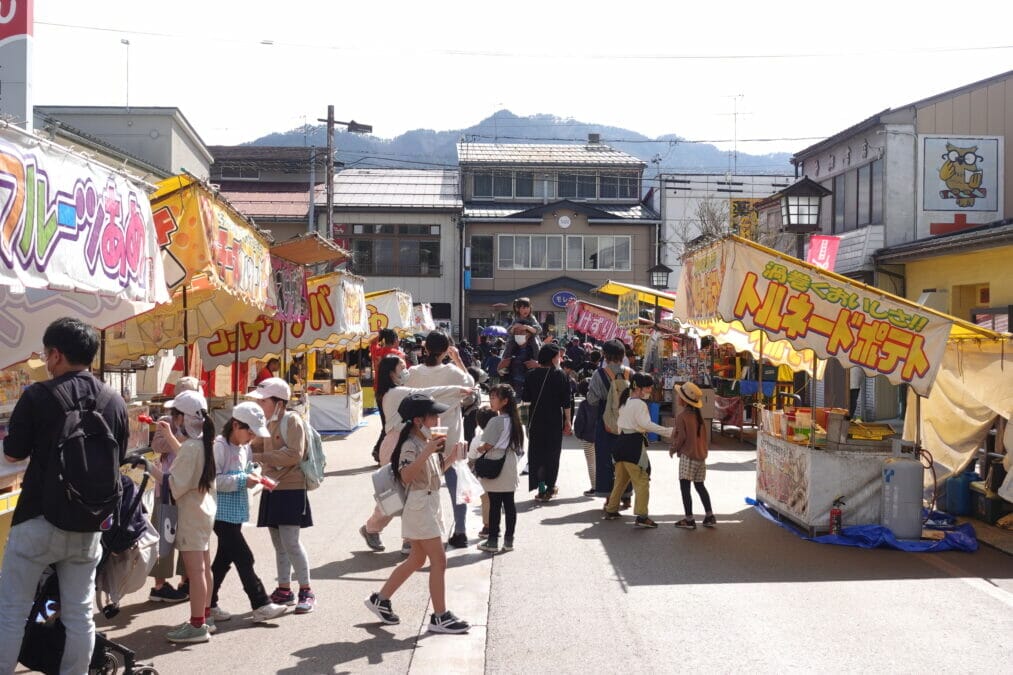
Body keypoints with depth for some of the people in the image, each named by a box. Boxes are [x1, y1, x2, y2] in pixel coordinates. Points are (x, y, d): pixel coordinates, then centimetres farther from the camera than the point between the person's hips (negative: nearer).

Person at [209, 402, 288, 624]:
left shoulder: (245, 447, 11)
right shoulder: (219, 446, -17)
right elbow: (212, 480, -22)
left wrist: (254, 474, 2)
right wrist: (242, 481, -24)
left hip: (236, 513, 9)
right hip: (222, 513, -9)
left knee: (224, 559, 14)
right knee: (243, 558, -7)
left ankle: (209, 604, 23)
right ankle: (261, 605, -3)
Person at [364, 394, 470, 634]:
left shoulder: (427, 442, 12)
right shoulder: (411, 445, -17)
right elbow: (406, 476, -32)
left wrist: (451, 457, 8)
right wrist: (427, 452, -39)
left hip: (431, 504, 10)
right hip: (419, 505, -10)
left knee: (416, 560, 16)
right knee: (439, 561, -7)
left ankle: (380, 599, 25)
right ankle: (440, 617, -2)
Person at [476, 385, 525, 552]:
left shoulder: (496, 421, -15)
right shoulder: (513, 420, 7)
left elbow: (488, 445, -14)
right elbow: (516, 446, 12)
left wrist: (478, 450, 7)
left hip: (495, 468, -7)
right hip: (509, 468, 7)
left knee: (494, 505, -1)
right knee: (509, 504, 8)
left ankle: (492, 541, 6)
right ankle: (509, 540, 13)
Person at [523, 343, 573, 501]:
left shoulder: (531, 375, -2)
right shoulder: (559, 375, -10)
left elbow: (526, 398, 5)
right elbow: (566, 401, -10)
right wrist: (567, 421, -3)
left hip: (536, 421, 2)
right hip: (555, 421, -2)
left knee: (537, 453, 8)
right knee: (552, 452, 11)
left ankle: (541, 488, 2)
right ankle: (550, 487, 17)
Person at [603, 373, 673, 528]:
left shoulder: (626, 402, 15)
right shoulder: (639, 404, -13)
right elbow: (646, 424, -25)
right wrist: (668, 431, -27)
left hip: (622, 440, 9)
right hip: (634, 443, -9)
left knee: (621, 479, 19)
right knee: (642, 481, -8)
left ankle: (611, 510, 26)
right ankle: (641, 516, -13)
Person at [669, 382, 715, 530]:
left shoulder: (681, 416, -13)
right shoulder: (697, 415, 10)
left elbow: (681, 437, -14)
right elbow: (703, 435, 13)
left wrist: (673, 449, 0)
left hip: (688, 455, -8)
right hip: (701, 454, 8)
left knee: (684, 486, -2)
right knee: (700, 485, 16)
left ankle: (689, 520, -3)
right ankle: (709, 516, 16)